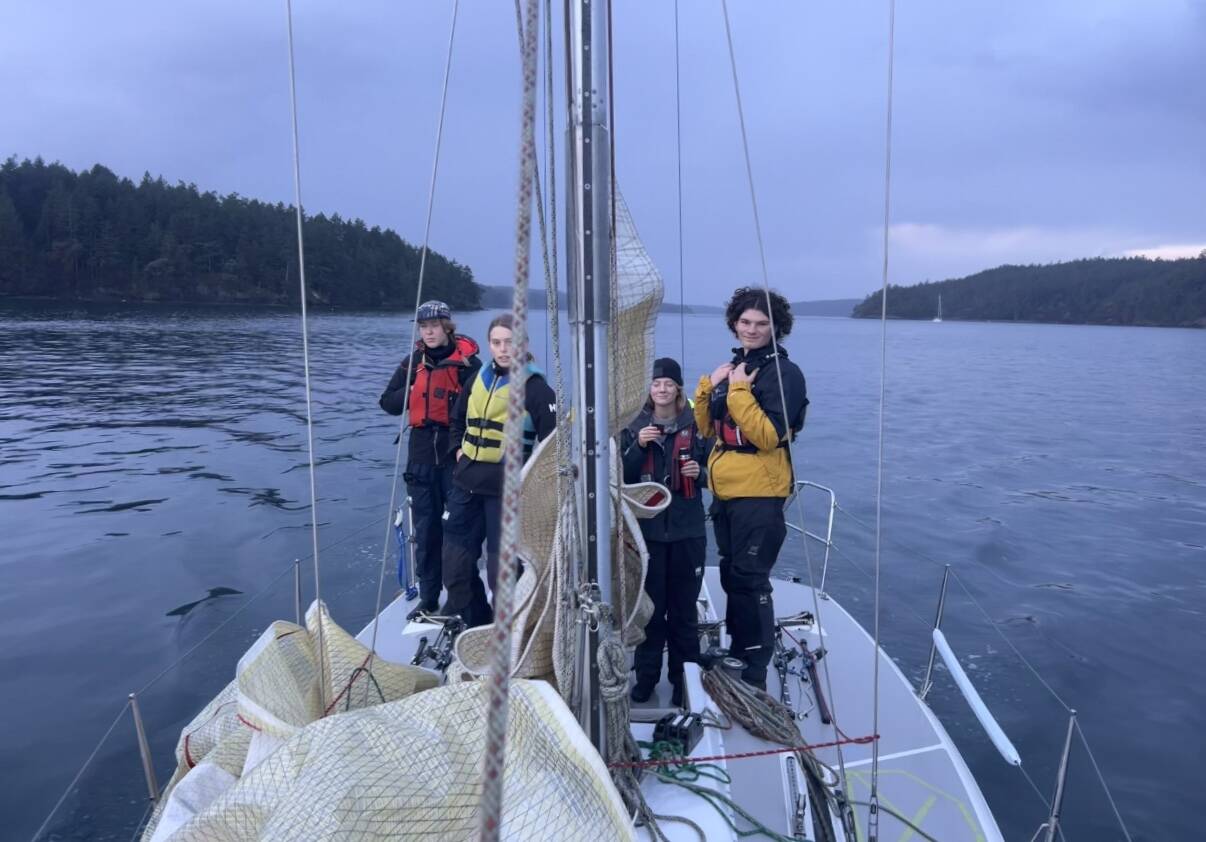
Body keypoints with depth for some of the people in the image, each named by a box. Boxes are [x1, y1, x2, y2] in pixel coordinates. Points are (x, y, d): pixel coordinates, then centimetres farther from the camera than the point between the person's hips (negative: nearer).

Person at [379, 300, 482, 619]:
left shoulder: (467, 361, -6)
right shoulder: (414, 362, 9)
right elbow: (388, 402, 8)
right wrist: (412, 392, -6)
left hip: (456, 452, -4)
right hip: (422, 454, 5)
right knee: (426, 528, 11)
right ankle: (428, 598, 23)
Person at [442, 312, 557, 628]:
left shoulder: (535, 387, -8)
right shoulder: (479, 379, 11)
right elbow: (458, 419, 27)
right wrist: (460, 449, 15)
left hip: (506, 490, -6)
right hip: (466, 486, 6)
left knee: (501, 568, 1)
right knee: (455, 563, 12)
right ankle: (475, 624, 30)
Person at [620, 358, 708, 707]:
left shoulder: (695, 426, 3)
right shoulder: (634, 427, 5)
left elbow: (710, 472, 11)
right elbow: (622, 478, -1)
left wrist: (700, 473, -11)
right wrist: (638, 447, -15)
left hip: (687, 531, 0)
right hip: (647, 529, 1)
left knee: (684, 609, 4)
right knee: (649, 606, 5)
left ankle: (684, 681, 17)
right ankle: (646, 676, 19)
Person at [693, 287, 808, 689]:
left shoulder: (784, 372, -10)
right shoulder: (733, 366, 14)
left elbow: (768, 436, -20)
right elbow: (707, 428, 13)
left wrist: (738, 391, -21)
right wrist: (708, 386, -1)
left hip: (758, 494, -8)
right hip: (724, 490, 8)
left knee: (750, 581, -4)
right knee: (731, 576, 17)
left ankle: (755, 675, 7)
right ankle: (736, 656, 33)